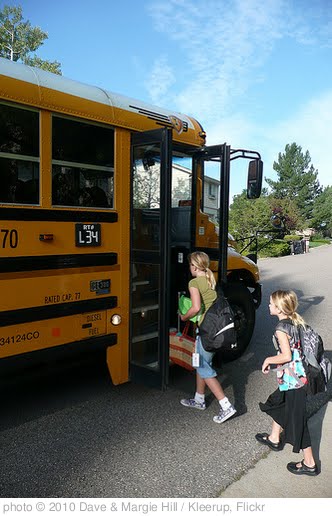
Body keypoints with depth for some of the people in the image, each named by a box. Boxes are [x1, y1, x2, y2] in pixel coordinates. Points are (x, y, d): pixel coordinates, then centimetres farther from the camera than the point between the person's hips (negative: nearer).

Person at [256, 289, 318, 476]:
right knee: (278, 404, 26)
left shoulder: (281, 329, -22)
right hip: (297, 377, 10)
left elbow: (286, 356, -27)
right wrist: (274, 360, 15)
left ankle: (309, 464, 17)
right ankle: (275, 439, 45)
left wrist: (268, 360, -12)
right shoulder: (294, 322, 4)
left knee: (298, 420, 3)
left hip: (292, 381, -9)